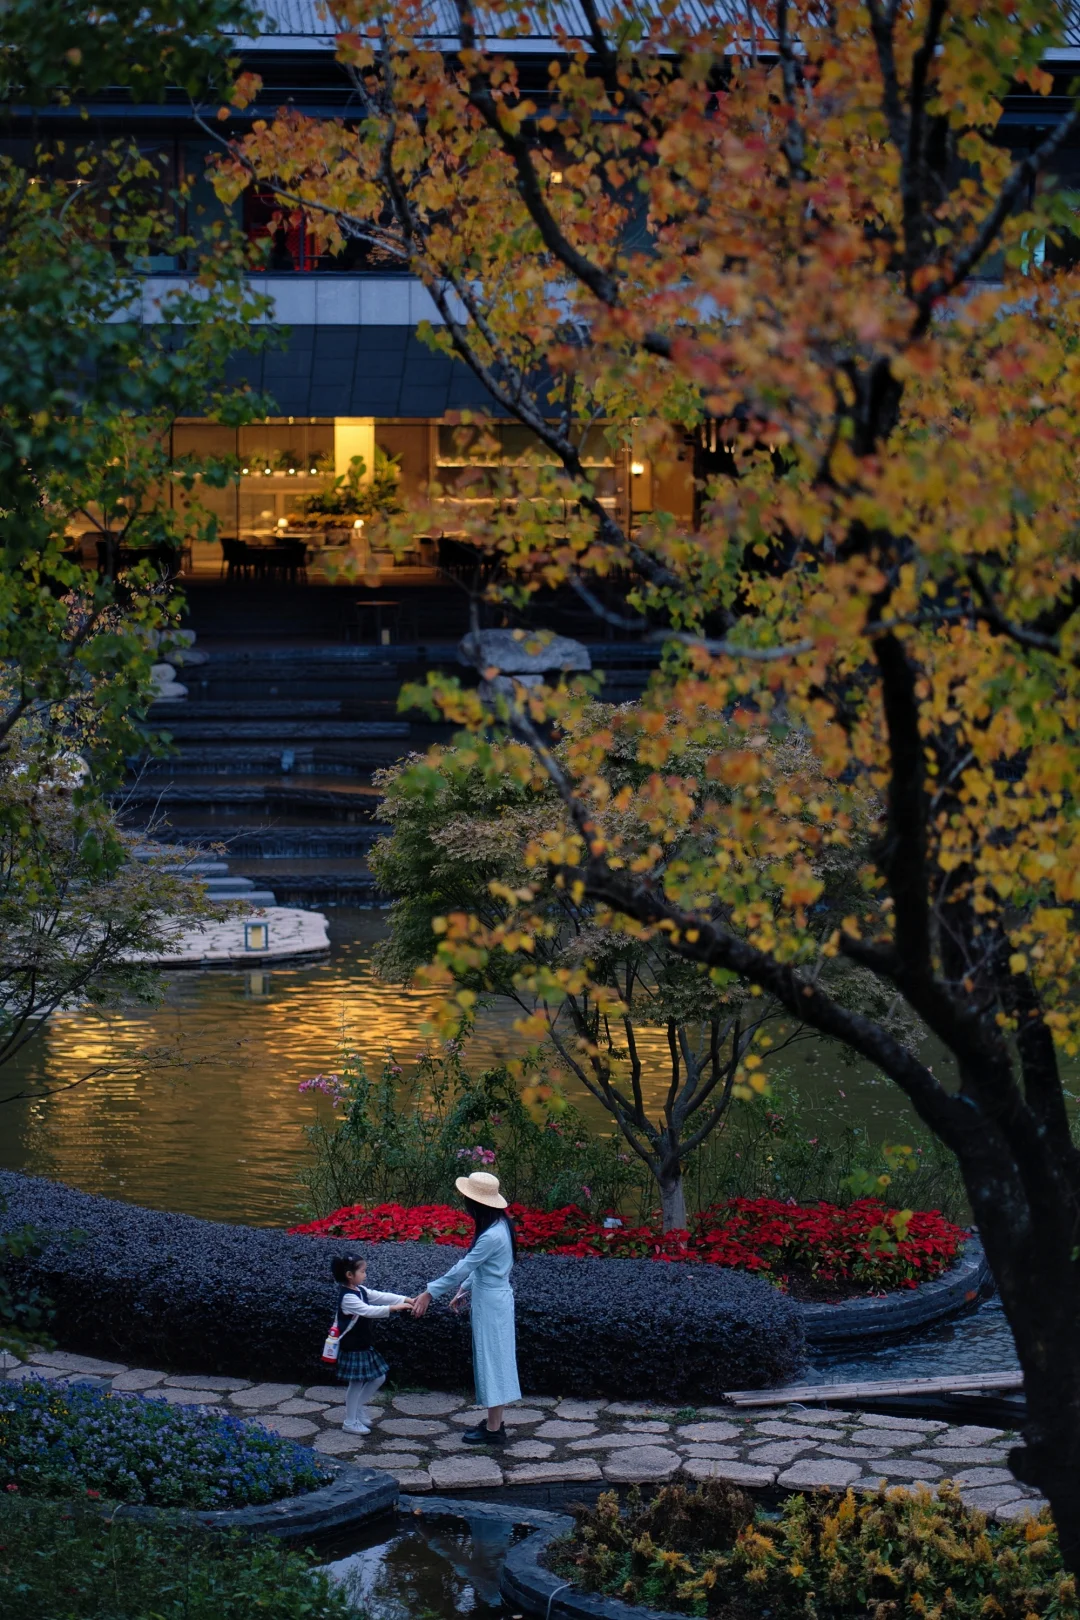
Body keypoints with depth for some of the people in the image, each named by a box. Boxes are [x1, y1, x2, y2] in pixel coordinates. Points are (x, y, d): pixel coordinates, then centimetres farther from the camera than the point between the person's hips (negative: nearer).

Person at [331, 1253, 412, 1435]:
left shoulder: (361, 1291, 8)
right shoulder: (347, 1297, -21)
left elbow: (381, 1297, 5)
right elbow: (368, 1310, -31)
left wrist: (407, 1301, -6)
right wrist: (395, 1308, -35)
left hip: (364, 1344, 9)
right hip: (352, 1347, -9)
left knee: (378, 1378, 13)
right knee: (357, 1383, 0)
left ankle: (357, 1407, 28)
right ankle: (350, 1422, 12)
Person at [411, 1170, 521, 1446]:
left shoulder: (492, 1236, -26)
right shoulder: (498, 1224, 4)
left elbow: (462, 1268, -22)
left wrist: (430, 1293, -16)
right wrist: (464, 1289, 16)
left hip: (491, 1304, -10)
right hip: (492, 1299, 10)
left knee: (491, 1360, -1)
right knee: (492, 1360, 16)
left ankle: (494, 1429, 6)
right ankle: (495, 1422, 24)